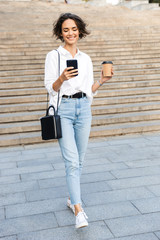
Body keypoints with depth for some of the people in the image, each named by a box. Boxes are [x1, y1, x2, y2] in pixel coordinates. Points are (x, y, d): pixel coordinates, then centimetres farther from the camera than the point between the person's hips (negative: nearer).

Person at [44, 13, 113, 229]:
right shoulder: (53, 56, 1)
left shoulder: (86, 59, 13)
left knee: (79, 160, 10)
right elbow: (51, 88, -3)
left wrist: (102, 81, -3)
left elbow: (89, 91, 13)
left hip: (83, 109, 4)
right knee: (72, 161, -12)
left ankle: (72, 198, 29)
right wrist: (62, 78, -21)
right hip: (63, 109, -4)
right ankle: (78, 209, -9)